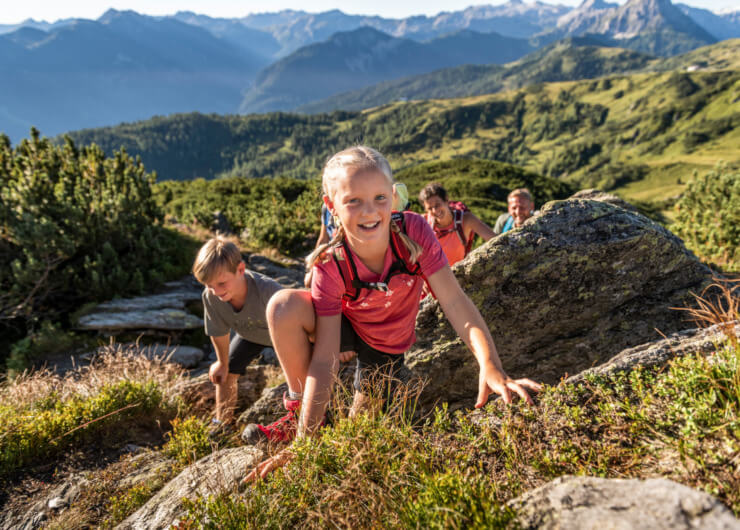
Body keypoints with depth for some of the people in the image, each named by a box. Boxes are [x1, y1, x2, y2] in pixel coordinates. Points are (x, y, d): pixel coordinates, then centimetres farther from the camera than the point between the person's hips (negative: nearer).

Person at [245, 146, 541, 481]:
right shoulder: (330, 265, -31)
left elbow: (455, 302, -33)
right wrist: (303, 441, -39)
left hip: (388, 346, 2)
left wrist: (491, 368, -47)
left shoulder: (413, 231, -30)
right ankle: (299, 411, -7)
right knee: (283, 307, -32)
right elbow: (325, 358, -33)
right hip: (343, 326, -1)